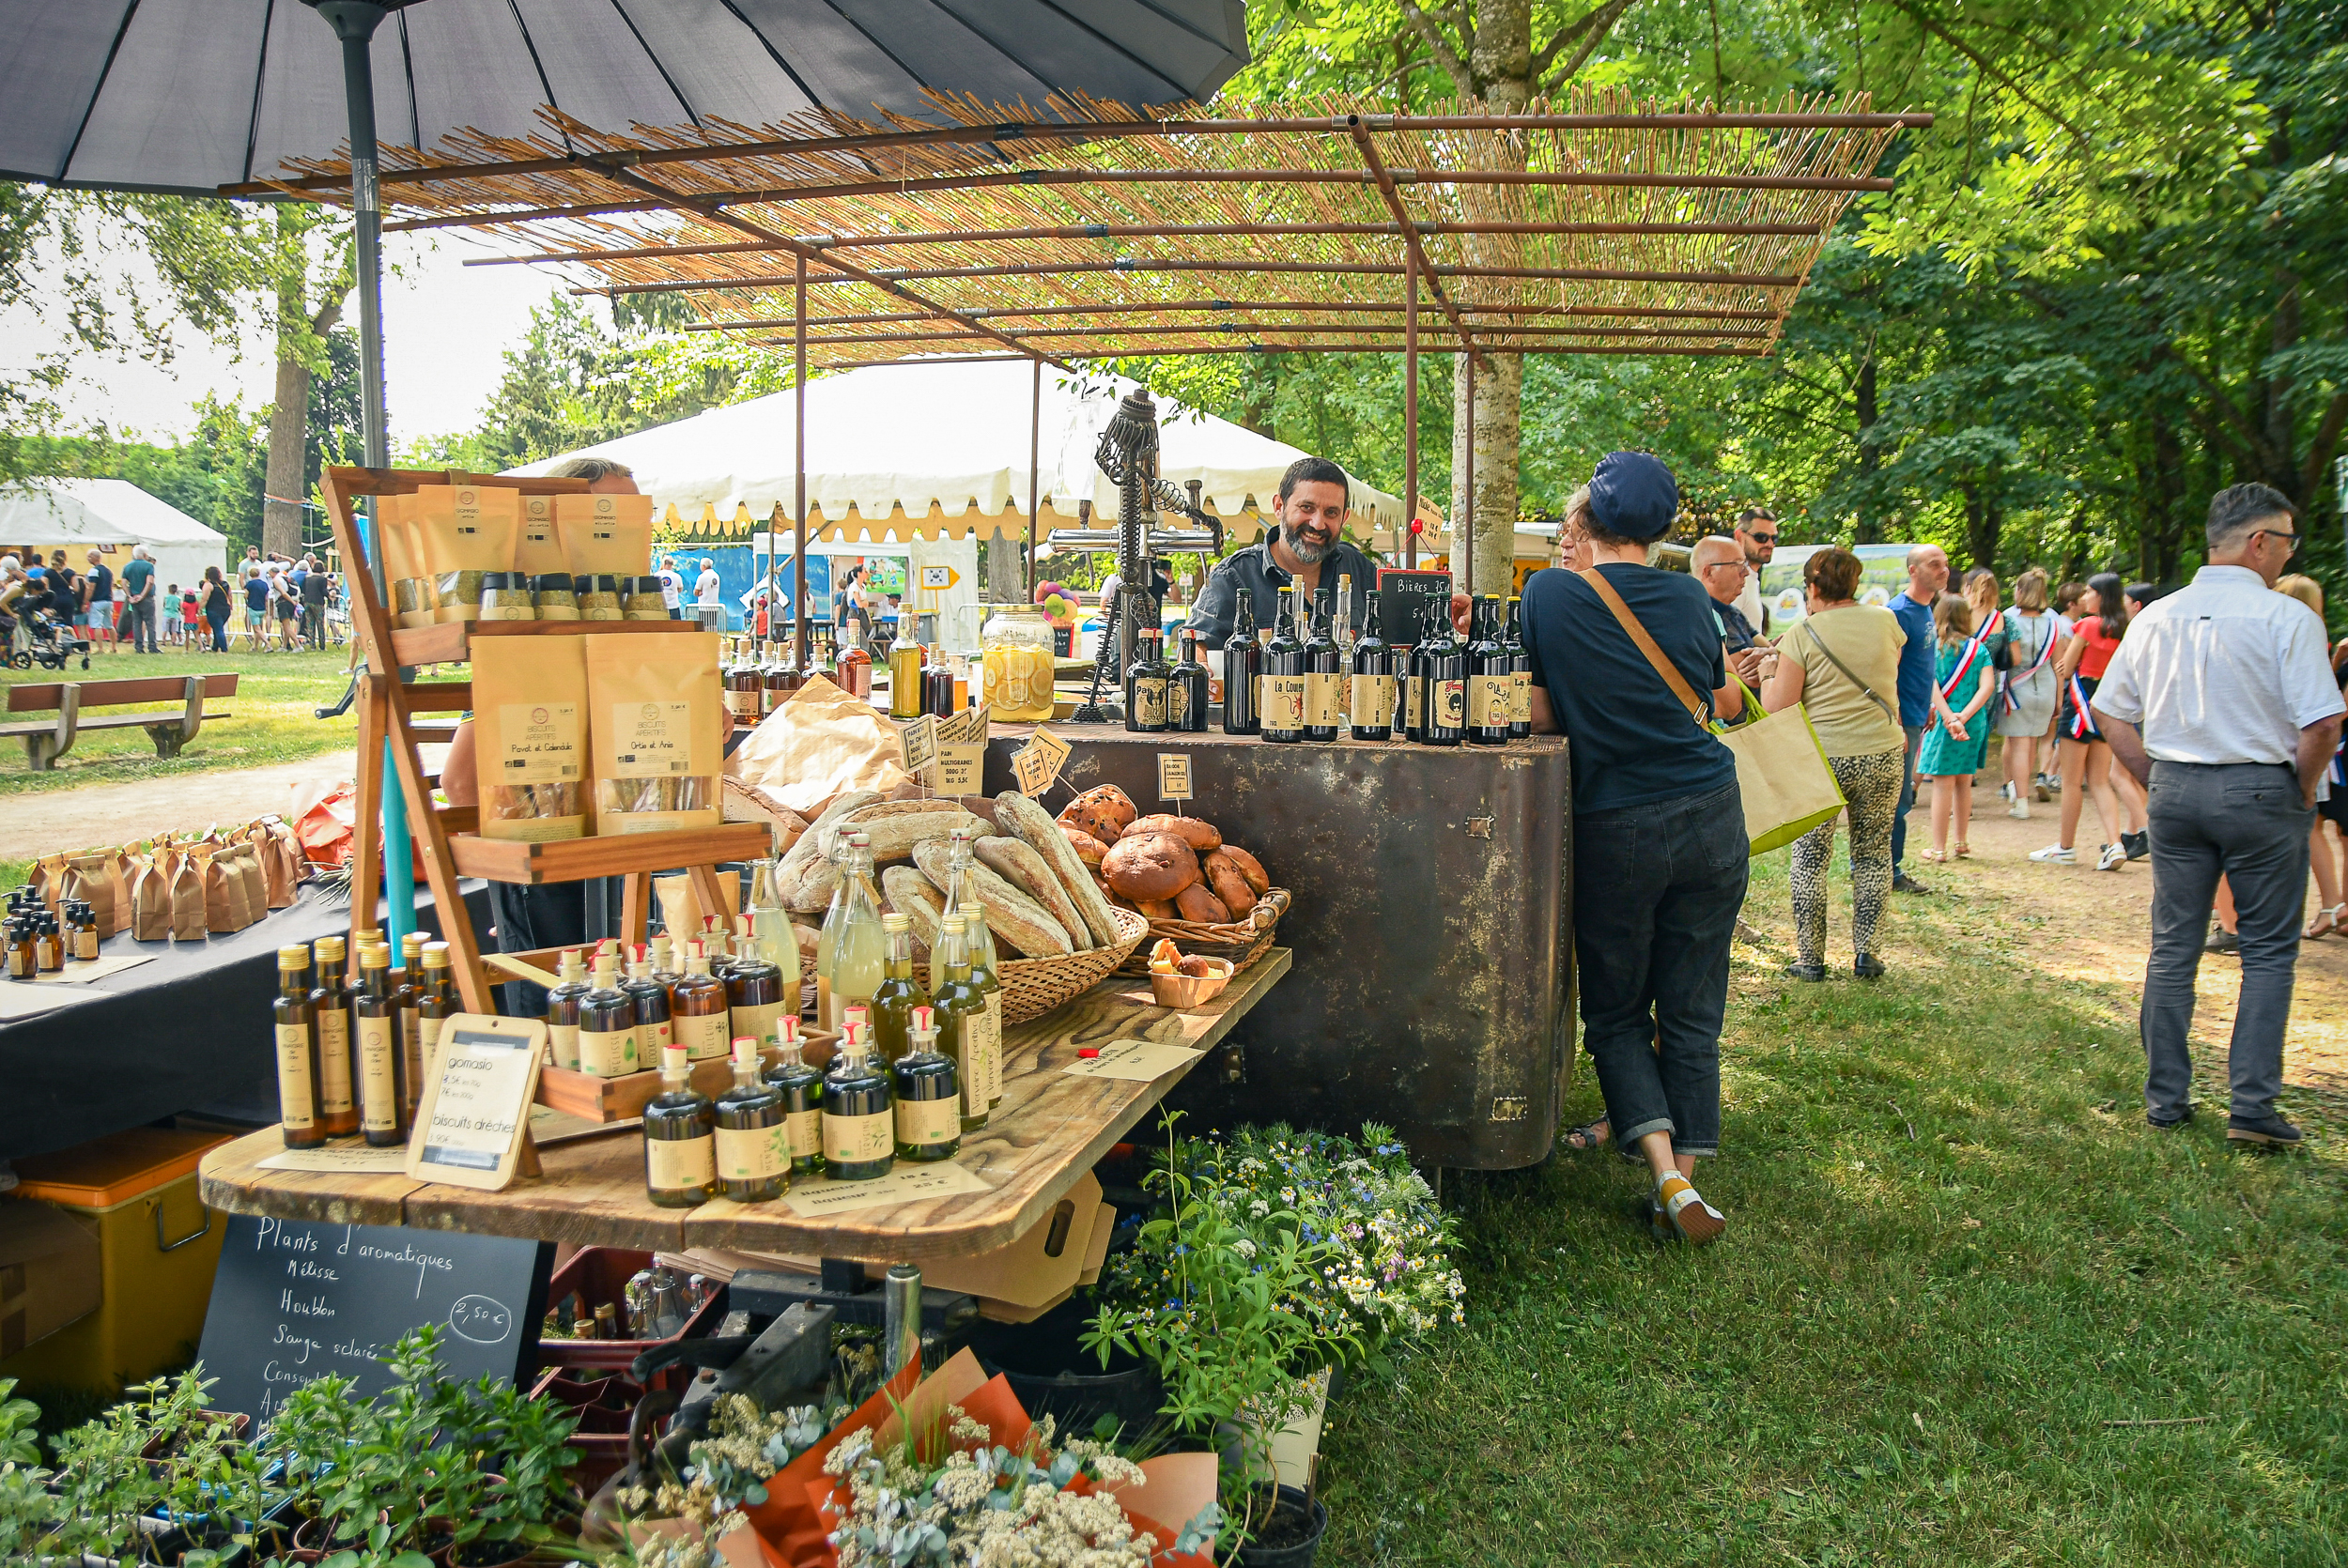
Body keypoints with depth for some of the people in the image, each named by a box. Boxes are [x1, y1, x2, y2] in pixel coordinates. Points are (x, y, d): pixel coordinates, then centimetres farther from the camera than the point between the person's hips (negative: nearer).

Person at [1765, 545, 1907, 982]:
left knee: (1811, 859, 7)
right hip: (1883, 755, 3)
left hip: (1822, 759, -3)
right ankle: (1865, 953, 15)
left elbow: (1777, 709, -9)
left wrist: (1768, 670, 7)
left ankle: (1810, 958, 10)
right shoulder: (1885, 621, 2)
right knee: (1873, 855, 13)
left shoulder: (1802, 635, -9)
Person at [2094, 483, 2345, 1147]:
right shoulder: (2286, 617, -11)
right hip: (2260, 791, -4)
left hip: (2174, 790, 4)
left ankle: (2165, 1098, 17)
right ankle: (2252, 1106, 5)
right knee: (2268, 951, 7)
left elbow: (2108, 711, 9)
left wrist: (2156, 781, 13)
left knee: (2172, 947, 11)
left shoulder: (2157, 617, 4)